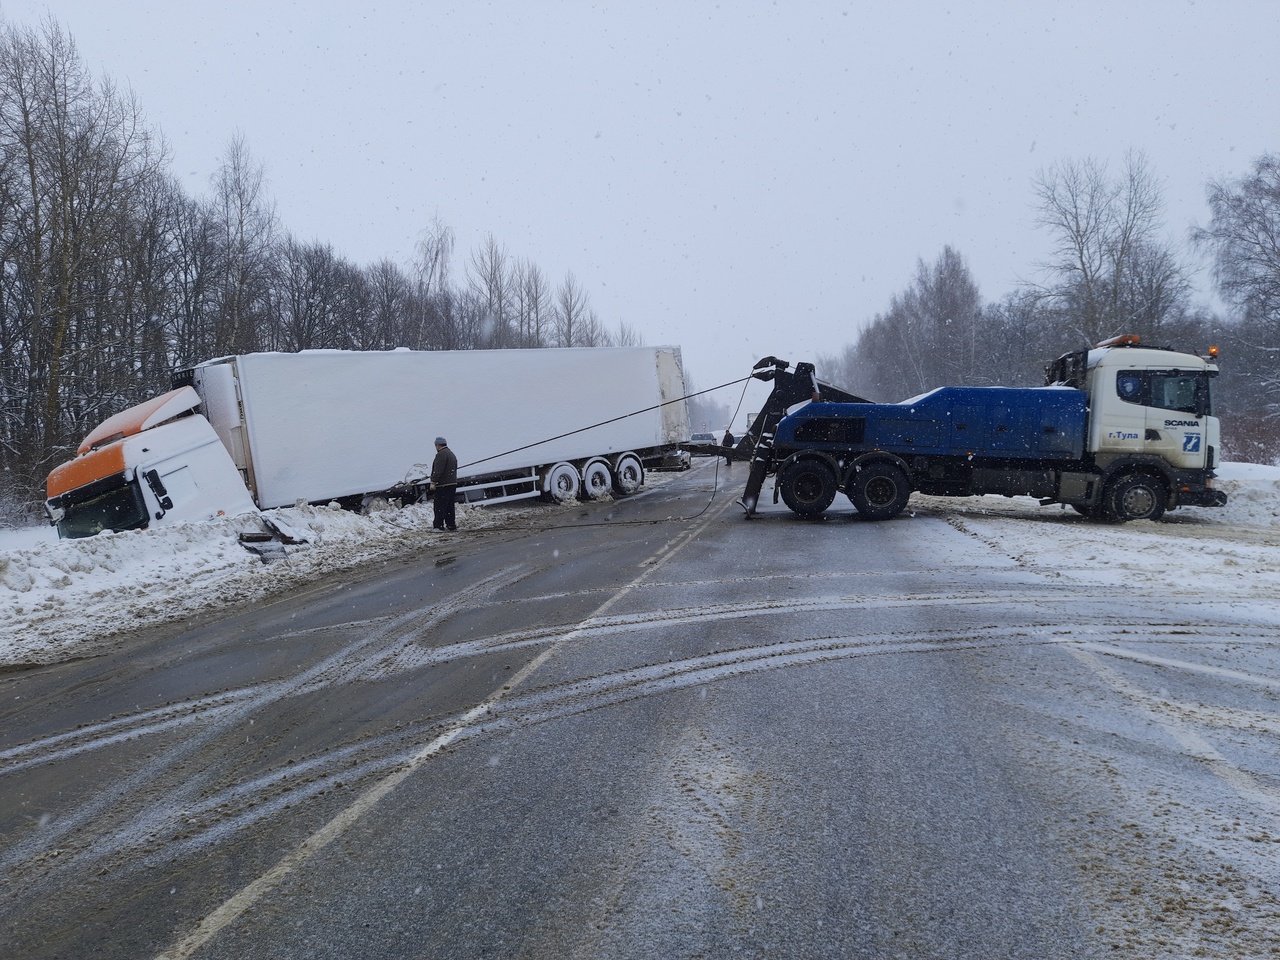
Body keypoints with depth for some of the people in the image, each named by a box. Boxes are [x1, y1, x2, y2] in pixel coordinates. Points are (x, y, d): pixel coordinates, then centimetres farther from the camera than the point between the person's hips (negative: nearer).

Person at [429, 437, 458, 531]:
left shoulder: (441, 454, -12)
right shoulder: (451, 454, 20)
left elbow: (438, 470, -20)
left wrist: (433, 482, -18)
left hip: (443, 485, -10)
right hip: (452, 483, 10)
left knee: (439, 506, -8)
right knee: (449, 506, 14)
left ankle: (438, 525, -10)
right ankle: (451, 525, 15)